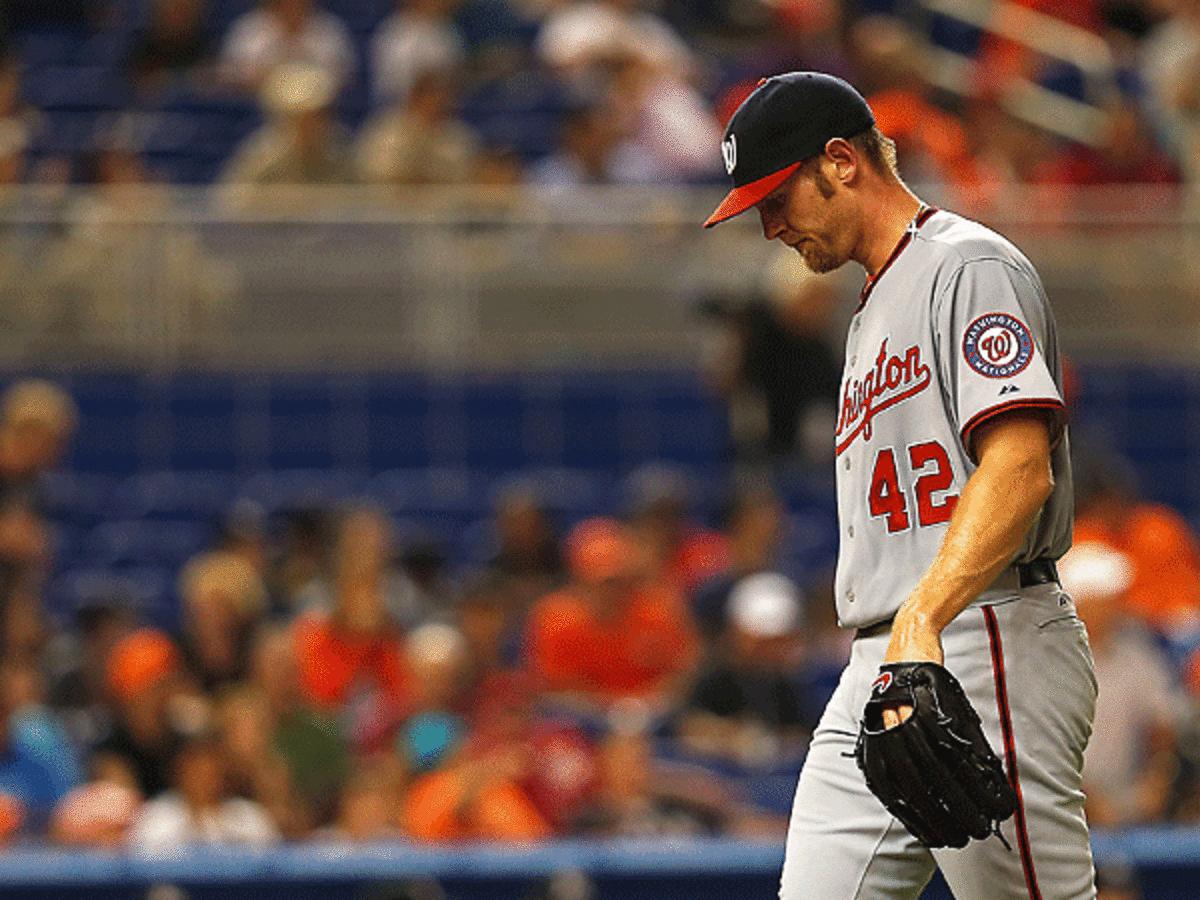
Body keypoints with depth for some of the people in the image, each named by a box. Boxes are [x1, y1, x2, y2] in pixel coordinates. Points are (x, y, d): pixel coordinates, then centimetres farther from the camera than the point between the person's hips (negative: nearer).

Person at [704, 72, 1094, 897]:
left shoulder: (968, 265, -5)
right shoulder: (873, 308, 27)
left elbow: (1020, 468, -19)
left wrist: (922, 622, -30)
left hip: (985, 650, -9)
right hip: (876, 672, 9)